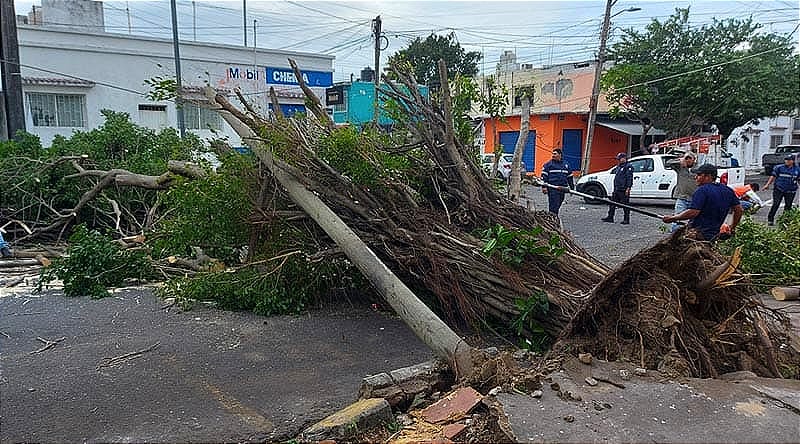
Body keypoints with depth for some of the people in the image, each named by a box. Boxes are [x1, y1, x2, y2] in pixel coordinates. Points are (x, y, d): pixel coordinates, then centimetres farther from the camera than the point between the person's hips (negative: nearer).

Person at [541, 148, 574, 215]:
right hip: (552, 189, -5)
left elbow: (570, 177, 23)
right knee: (553, 205, -12)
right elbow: (544, 175, -2)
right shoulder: (548, 164, 2)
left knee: (558, 205, 11)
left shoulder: (565, 165, 17)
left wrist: (572, 187, 21)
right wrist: (544, 186, -11)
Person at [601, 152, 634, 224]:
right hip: (616, 190, 9)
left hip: (623, 190, -9)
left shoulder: (628, 167, -9)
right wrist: (615, 188, 22)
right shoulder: (619, 167, 19)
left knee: (625, 205, -3)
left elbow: (629, 178, -16)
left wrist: (628, 188, -22)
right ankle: (610, 217, 14)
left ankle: (626, 219, 3)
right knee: (612, 203, 9)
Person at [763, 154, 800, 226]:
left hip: (790, 191, 3)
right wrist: (768, 184, -6)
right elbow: (773, 176, 1)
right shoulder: (779, 168, 0)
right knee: (775, 205, -7)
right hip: (778, 190, -3)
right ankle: (770, 219, -1)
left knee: (788, 206, 9)